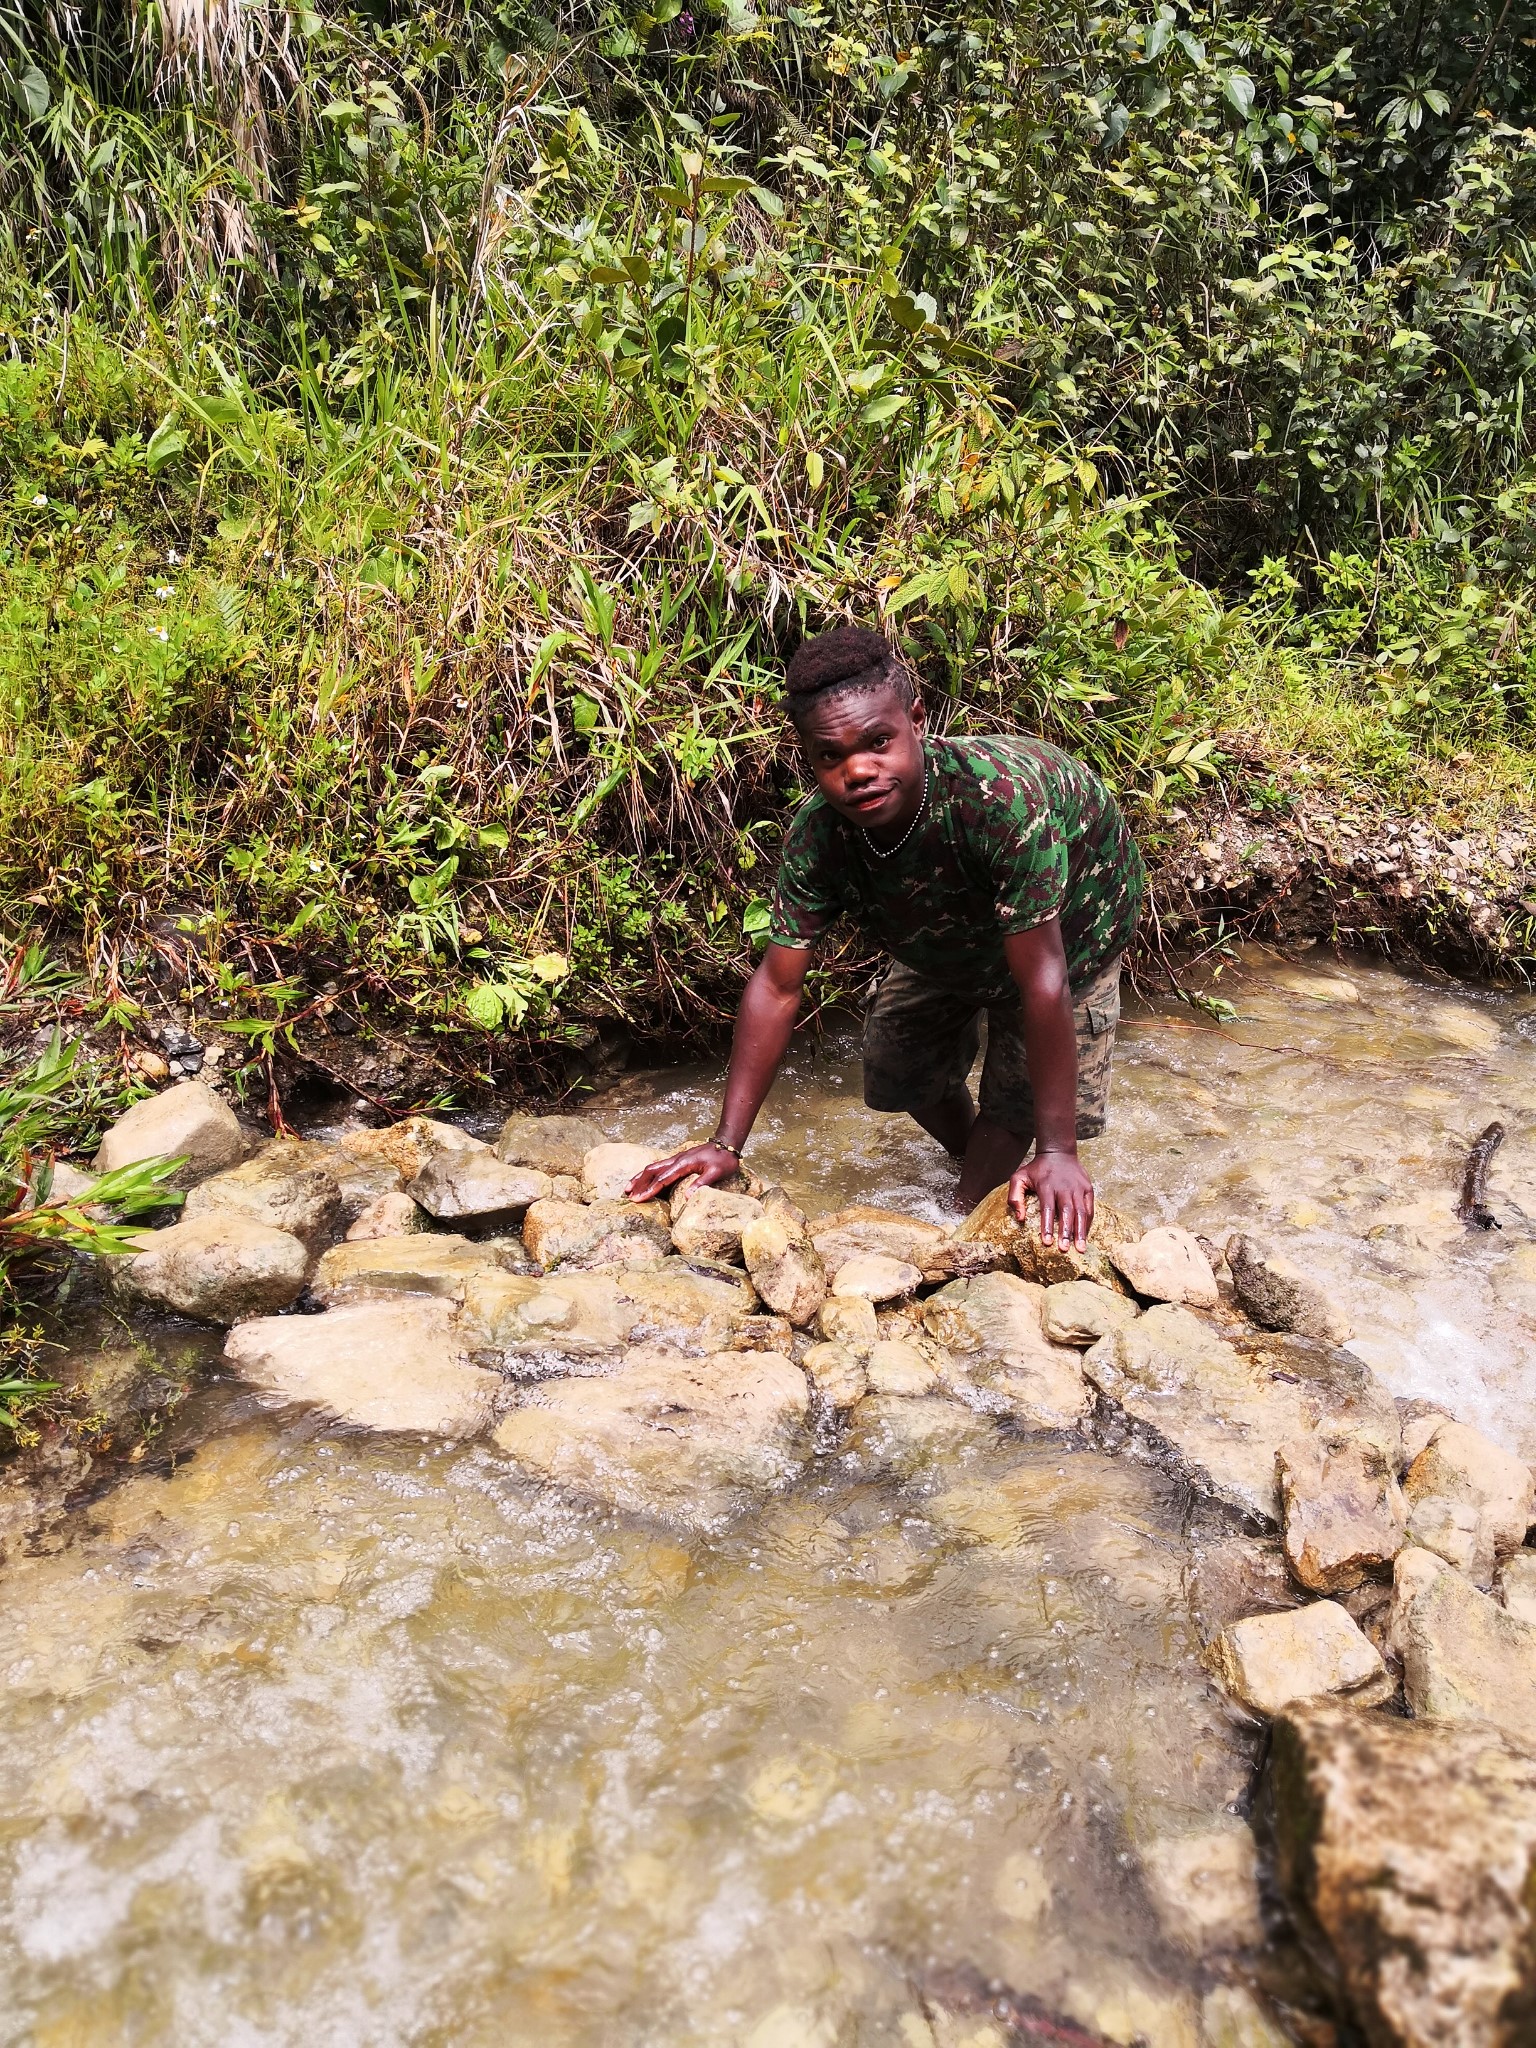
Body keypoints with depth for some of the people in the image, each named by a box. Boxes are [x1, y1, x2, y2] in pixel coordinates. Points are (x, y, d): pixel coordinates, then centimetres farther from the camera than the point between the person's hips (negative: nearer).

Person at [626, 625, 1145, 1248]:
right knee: (898, 1062, 13)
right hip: (950, 931, 5)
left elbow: (1041, 979, -43)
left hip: (1072, 911, -5)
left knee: (1017, 1093, -11)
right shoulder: (816, 835, -31)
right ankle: (985, 1170, 40)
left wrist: (1056, 1150, -41)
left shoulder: (1001, 795, -46)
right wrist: (726, 1144, -27)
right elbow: (777, 987, -25)